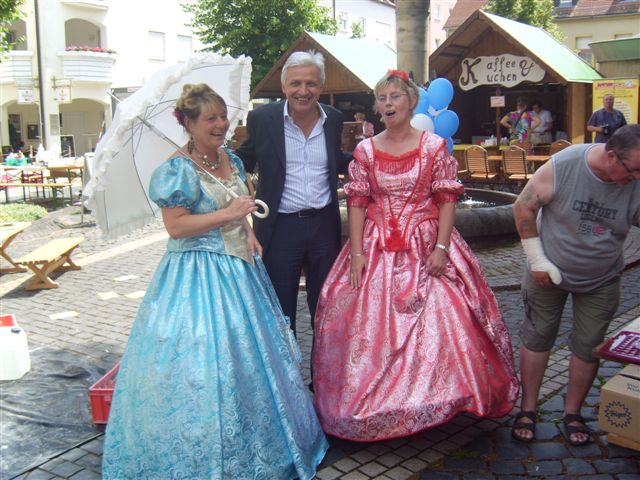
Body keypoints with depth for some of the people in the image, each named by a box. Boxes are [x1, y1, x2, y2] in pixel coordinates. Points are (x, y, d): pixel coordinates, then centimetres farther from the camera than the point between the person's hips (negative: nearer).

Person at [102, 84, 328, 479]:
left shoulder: (231, 159, 10)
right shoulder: (178, 169, -14)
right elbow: (176, 226, -19)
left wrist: (248, 234, 7)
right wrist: (227, 215, -23)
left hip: (238, 266, 8)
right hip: (199, 274, -8)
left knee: (248, 352, 16)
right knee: (204, 356, -4)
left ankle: (253, 437, 34)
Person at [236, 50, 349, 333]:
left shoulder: (333, 119, 2)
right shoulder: (262, 118, -6)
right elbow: (244, 161, 4)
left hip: (324, 224, 3)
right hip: (280, 227, -2)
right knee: (280, 309, 11)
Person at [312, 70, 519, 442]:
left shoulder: (435, 147, 0)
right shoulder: (365, 150, 5)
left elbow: (448, 200, -2)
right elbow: (356, 204, 3)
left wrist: (441, 247, -12)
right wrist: (356, 253, -5)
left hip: (425, 248, -2)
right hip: (376, 250, 2)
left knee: (435, 320, -7)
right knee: (368, 323, 2)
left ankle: (430, 400, 12)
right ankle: (373, 404, 19)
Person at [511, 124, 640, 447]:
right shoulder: (563, 166, -25)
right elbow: (523, 207, -15)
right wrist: (537, 259, -14)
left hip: (601, 281, 2)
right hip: (549, 272, -2)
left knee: (588, 346, 8)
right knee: (536, 337, 7)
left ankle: (572, 413, 28)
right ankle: (527, 410, 22)